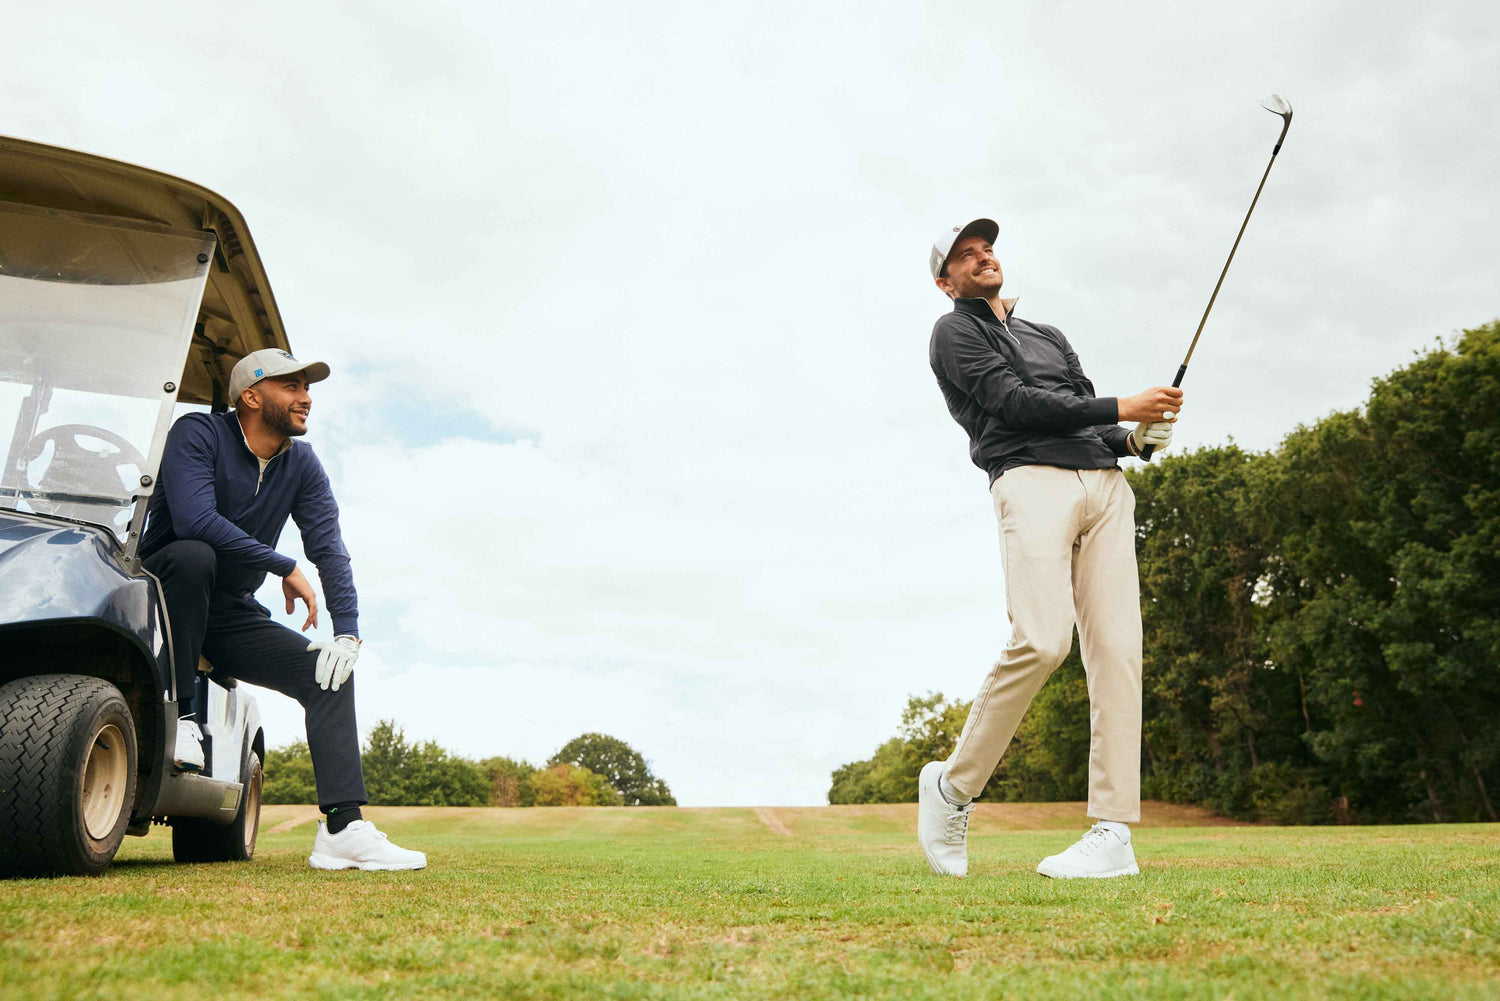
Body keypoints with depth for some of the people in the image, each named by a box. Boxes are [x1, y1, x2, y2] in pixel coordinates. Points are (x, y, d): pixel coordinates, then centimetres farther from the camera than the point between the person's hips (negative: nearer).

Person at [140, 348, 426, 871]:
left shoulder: (302, 465, 4)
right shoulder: (197, 434, -14)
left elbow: (328, 548, -5)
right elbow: (194, 519, -30)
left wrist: (348, 631, -18)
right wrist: (285, 567, -27)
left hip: (232, 613, 5)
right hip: (160, 592, -5)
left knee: (330, 672, -12)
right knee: (194, 555, -37)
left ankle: (342, 828, -18)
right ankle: (178, 712, -23)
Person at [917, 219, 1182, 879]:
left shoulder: (1050, 336, 34)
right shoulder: (954, 332, 13)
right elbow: (1015, 402, -3)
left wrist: (1137, 438, 5)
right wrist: (1121, 409, -4)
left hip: (1105, 481, 6)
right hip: (1031, 479, -6)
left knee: (1116, 647, -9)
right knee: (1043, 640, -24)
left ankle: (1113, 831, -11)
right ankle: (953, 786, -7)